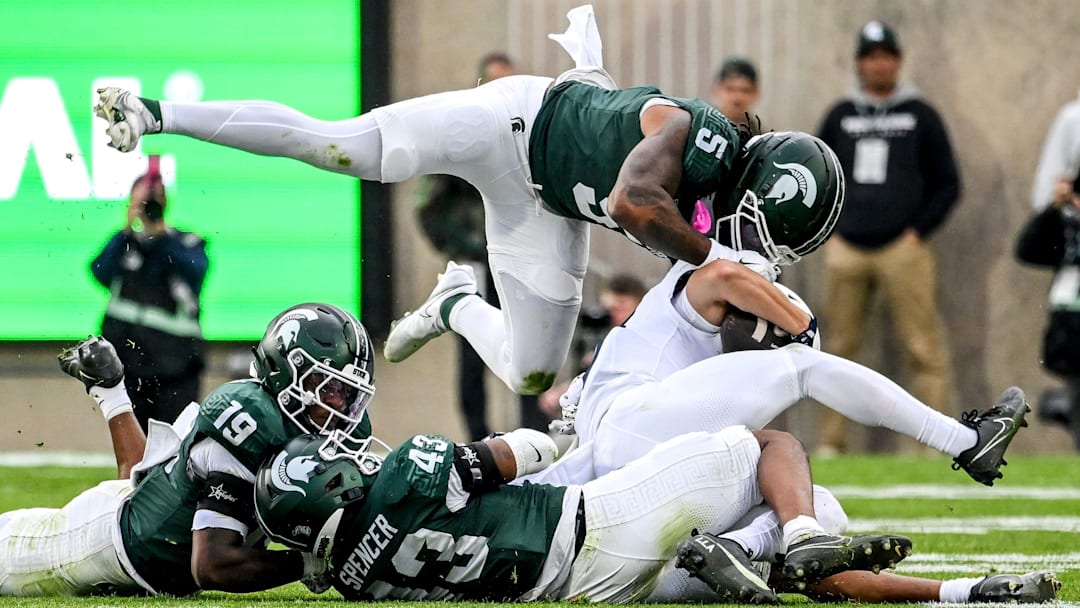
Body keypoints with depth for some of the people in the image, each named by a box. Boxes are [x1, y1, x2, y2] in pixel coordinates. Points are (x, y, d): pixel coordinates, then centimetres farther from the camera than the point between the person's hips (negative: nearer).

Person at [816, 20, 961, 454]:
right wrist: (827, 228, 9)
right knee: (839, 347, 2)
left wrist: (919, 231, -2)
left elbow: (947, 185, 9)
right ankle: (831, 443, 6)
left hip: (903, 250, -2)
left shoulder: (920, 116, 9)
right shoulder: (840, 116, 15)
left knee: (923, 349, -9)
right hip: (846, 250, 3)